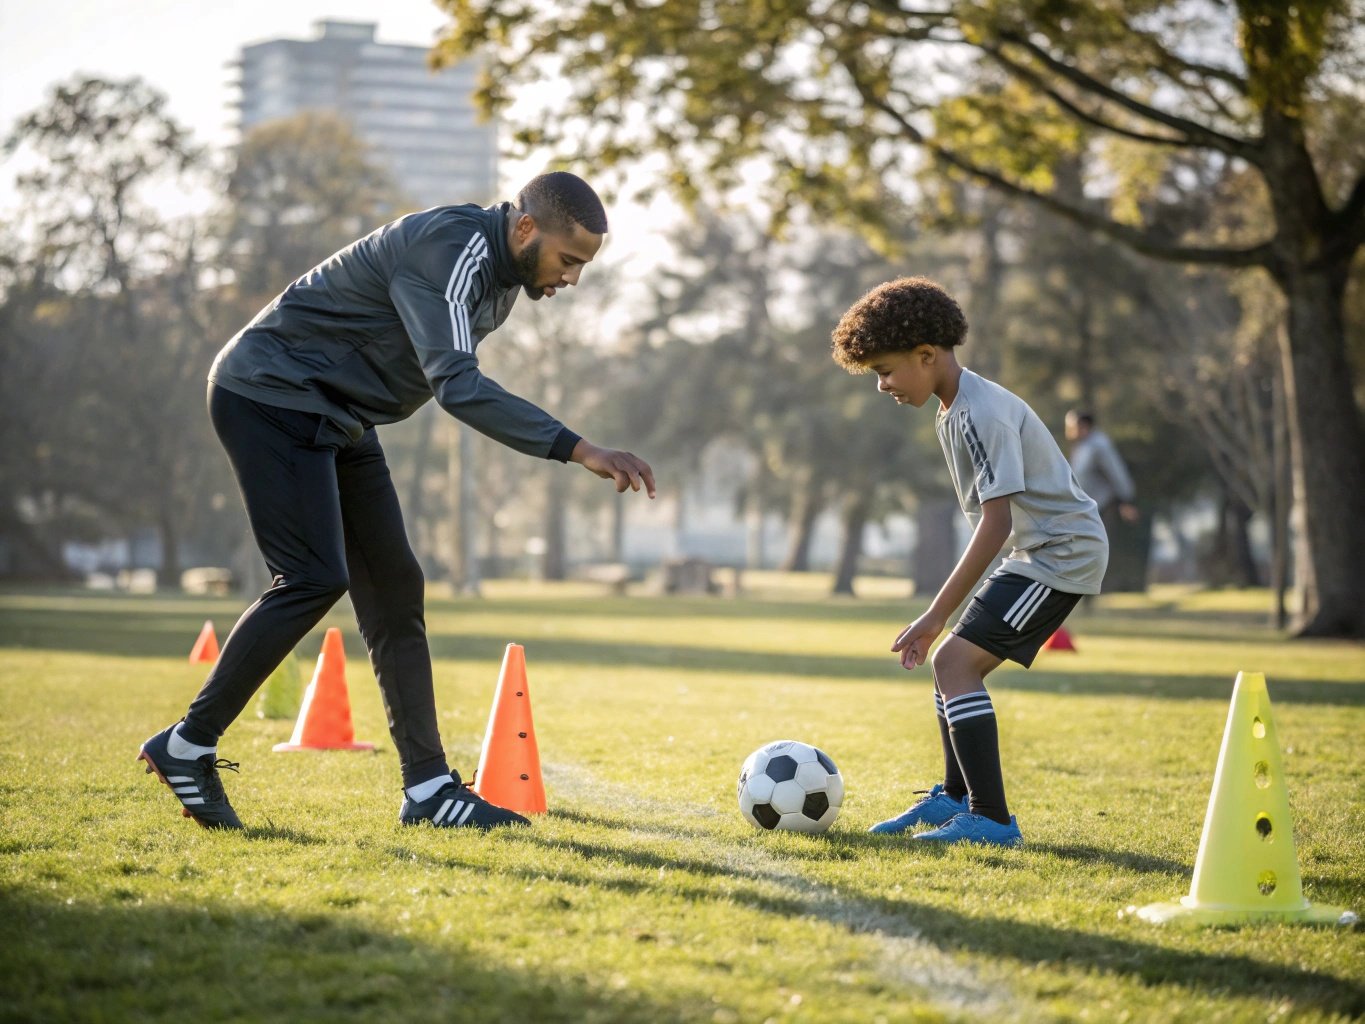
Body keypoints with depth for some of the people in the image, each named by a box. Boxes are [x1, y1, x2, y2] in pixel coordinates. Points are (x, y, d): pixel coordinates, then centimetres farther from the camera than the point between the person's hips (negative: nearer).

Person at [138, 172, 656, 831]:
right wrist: (577, 450, -41)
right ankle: (188, 746, -5)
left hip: (336, 418, 10)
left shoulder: (500, 267, 6)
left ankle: (428, 788, 4)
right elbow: (458, 387, -37)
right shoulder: (450, 251, -26)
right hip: (270, 396, -10)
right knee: (314, 580, -17)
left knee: (393, 586, 3)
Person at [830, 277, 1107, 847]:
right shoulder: (953, 413, 12)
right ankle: (955, 798, 27)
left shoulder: (980, 414, -21)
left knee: (955, 660, -17)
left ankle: (992, 819, -19)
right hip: (1037, 550, 10)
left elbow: (996, 523, -27)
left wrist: (936, 616, -26)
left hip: (1063, 551, -10)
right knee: (954, 663, 13)